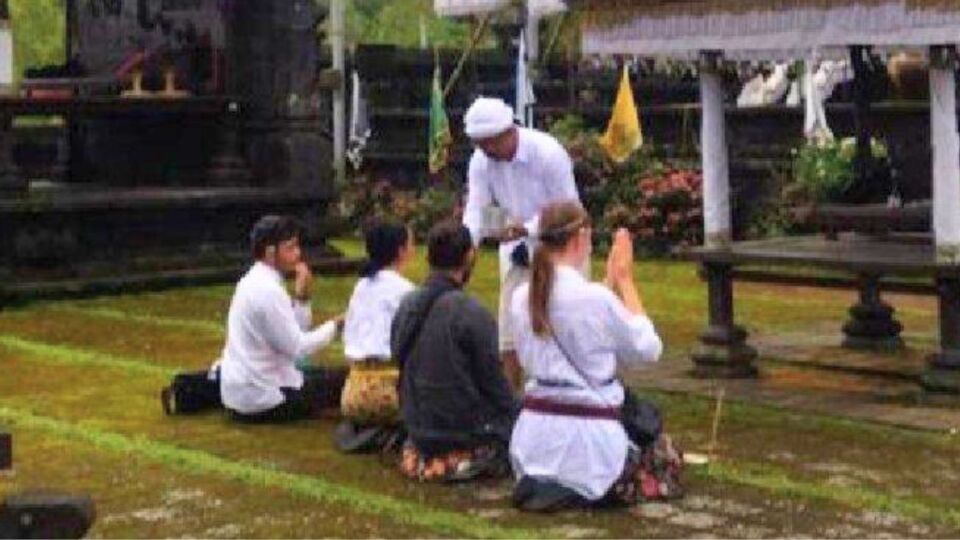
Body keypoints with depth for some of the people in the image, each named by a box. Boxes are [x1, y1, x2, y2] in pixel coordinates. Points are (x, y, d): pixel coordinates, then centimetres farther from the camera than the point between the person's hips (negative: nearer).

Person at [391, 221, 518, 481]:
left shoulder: (406, 306, 2)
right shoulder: (471, 313, -20)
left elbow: (404, 372, 11)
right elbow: (493, 382, -13)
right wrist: (516, 417, 5)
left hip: (419, 430, 8)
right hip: (467, 436, -7)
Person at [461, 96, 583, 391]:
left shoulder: (548, 153, -27)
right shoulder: (481, 161, -13)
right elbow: (475, 210, -15)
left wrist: (525, 228, -36)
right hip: (517, 246, 5)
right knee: (510, 322, 6)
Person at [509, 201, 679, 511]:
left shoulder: (521, 298, -1)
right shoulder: (598, 299, -18)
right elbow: (648, 349, -2)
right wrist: (625, 281, 3)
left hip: (535, 429, 6)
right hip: (589, 432, -6)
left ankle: (542, 484, 5)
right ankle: (579, 491, -3)